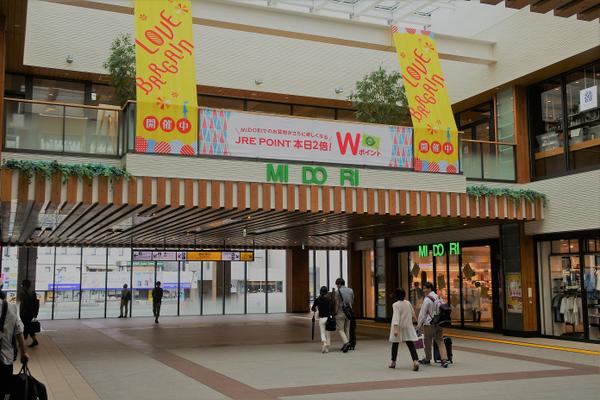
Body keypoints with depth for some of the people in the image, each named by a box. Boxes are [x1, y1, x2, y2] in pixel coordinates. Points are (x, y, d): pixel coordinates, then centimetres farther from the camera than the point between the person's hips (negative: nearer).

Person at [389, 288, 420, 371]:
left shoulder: (395, 305, -13)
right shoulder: (408, 303, 2)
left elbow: (396, 317, -24)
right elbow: (413, 314, 15)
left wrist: (395, 328, -31)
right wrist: (414, 319, 37)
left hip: (398, 327, -3)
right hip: (408, 327, 4)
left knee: (395, 345, 14)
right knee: (411, 345, -1)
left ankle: (393, 362, 24)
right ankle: (415, 361, -20)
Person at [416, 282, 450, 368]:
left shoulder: (427, 299, -14)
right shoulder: (438, 297, 7)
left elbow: (422, 313, -12)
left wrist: (419, 324, -4)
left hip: (429, 323, -6)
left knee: (428, 341, 9)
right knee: (440, 341, 7)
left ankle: (427, 359, 22)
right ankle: (444, 359, -5)